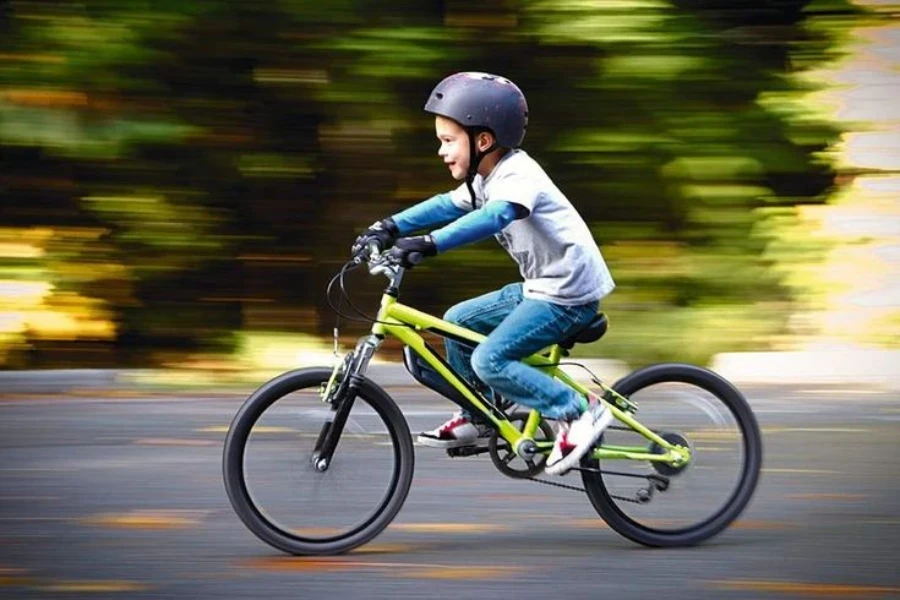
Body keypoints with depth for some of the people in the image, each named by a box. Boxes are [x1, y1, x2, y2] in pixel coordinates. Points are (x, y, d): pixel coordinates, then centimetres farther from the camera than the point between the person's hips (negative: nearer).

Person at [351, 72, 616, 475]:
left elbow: (494, 217, -39)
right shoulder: (487, 177, 8)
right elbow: (448, 205, 11)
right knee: (457, 322, 12)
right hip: (541, 287, 10)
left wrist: (429, 244, -49)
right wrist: (390, 228, -3)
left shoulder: (519, 176, -22)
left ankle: (579, 412, -10)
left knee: (489, 361, -17)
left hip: (569, 293, -10)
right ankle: (478, 419, 22)